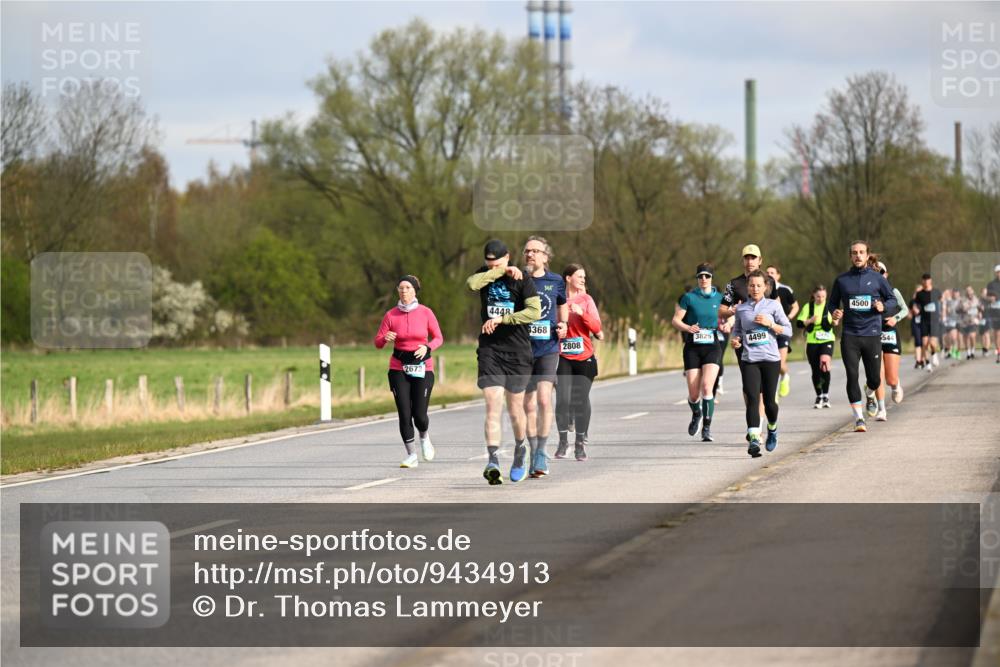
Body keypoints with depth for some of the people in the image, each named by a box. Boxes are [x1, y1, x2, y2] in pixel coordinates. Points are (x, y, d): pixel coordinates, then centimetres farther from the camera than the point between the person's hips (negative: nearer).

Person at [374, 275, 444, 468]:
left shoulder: (425, 313, -2)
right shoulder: (391, 315, 1)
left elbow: (439, 338, 5)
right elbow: (377, 342, 2)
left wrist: (427, 347, -15)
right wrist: (386, 338, -21)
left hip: (422, 367, -1)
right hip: (399, 368, 1)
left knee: (419, 414, -7)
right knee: (404, 413, -6)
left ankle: (424, 437, 29)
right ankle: (411, 455, 8)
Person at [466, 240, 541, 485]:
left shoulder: (522, 280, -4)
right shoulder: (484, 275, 6)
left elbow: (535, 311, -16)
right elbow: (471, 284, -17)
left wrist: (501, 319, -19)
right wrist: (501, 271, -16)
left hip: (517, 352, -1)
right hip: (489, 351, 1)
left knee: (515, 408, 8)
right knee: (493, 406, -13)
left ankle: (519, 450, 35)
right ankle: (493, 461, -22)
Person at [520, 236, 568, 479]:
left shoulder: (556, 281, 6)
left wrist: (562, 326, 4)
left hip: (548, 349, -1)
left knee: (544, 398, -17)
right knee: (529, 405, 4)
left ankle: (541, 452, -10)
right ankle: (533, 455, 14)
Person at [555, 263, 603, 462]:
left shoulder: (586, 299, 6)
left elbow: (596, 327, -1)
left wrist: (581, 313, -15)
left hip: (584, 358, 1)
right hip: (563, 358, -1)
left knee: (581, 400, 0)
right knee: (562, 399, -9)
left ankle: (580, 444, 9)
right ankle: (563, 441, 3)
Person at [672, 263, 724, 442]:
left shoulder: (720, 298, 6)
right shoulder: (689, 297, 3)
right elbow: (675, 320, 4)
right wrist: (687, 328, -16)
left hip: (712, 347, 0)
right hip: (692, 348, 0)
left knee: (707, 387, -20)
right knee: (693, 393, -2)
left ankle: (707, 428, -13)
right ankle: (696, 414, 34)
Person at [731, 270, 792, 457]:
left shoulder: (773, 305, 3)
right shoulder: (741, 308, 9)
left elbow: (788, 330, 4)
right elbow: (737, 330, 21)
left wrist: (769, 323, -10)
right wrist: (735, 340, 0)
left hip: (771, 359, -1)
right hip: (749, 360, 1)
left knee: (769, 401, 4)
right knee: (752, 398, -15)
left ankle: (772, 429, 35)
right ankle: (753, 439, -23)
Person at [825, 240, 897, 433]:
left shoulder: (877, 278, 4)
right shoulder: (842, 280, 7)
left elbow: (893, 300, 11)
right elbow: (832, 303, 15)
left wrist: (883, 306, -11)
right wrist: (834, 313, -7)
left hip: (872, 335, 0)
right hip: (849, 336, 0)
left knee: (875, 379, 4)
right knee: (852, 376, -10)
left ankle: (869, 394, 40)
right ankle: (859, 418, -4)